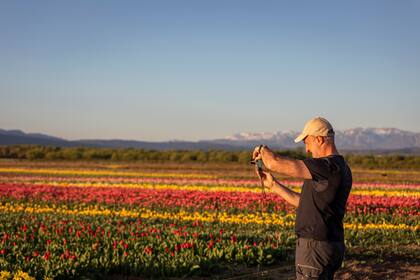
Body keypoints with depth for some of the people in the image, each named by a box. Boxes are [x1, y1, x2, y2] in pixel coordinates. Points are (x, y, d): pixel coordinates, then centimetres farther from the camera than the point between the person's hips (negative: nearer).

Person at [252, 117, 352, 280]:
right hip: (330, 245, 10)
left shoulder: (327, 167, -20)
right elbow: (305, 202, 17)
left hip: (316, 248, -10)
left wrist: (263, 150, -1)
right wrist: (273, 185, 16)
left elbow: (274, 163, -23)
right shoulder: (339, 167, 13)